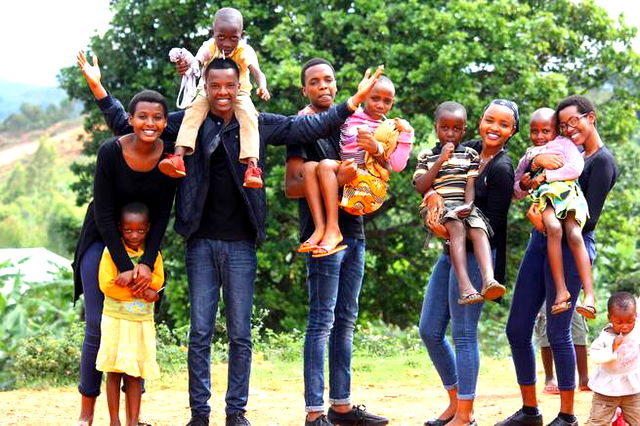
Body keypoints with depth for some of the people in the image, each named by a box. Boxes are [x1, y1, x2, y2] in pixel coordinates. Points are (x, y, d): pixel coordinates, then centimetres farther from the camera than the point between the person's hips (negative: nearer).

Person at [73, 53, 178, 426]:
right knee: (97, 325, -7)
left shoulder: (170, 156, -12)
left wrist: (147, 263, -18)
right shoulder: (111, 152, -20)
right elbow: (103, 213, -18)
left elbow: (163, 214, -8)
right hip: (103, 241, -2)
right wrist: (124, 266, -22)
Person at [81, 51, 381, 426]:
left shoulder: (259, 125, 4)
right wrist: (99, 90, -3)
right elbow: (127, 125, 6)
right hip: (202, 241, 0)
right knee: (200, 332, 2)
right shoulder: (187, 122, 3)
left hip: (241, 243, 0)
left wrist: (354, 101, -1)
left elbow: (310, 127, 5)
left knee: (241, 334, 4)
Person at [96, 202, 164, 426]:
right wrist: (140, 291, -14)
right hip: (115, 318, -2)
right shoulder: (111, 251, -4)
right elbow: (107, 285, -12)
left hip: (142, 321, 2)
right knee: (114, 371, 0)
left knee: (135, 374, 4)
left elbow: (158, 282, -4)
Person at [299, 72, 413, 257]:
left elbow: (398, 165, 2)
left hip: (371, 185, -4)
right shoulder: (349, 116, 20)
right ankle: (319, 228, -34)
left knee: (326, 165, -28)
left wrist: (406, 134, -1)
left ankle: (333, 229, -33)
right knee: (309, 166, -23)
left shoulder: (391, 129, 13)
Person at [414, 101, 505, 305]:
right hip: (438, 205, -2)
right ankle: (465, 287, -49)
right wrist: (440, 161, -6)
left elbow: (471, 185, 6)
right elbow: (422, 186, 1)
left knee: (479, 229, -30)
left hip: (463, 206, 2)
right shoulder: (427, 156, 15)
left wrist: (468, 205, -15)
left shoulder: (470, 155, 18)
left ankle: (488, 280, -51)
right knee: (457, 227, -33)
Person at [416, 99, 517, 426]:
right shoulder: (469, 150, 8)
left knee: (463, 334, -4)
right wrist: (431, 193, -16)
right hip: (452, 251, 8)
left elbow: (494, 224, -12)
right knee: (429, 331, 11)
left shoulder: (501, 169, -12)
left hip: (475, 254, -8)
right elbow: (421, 178, 5)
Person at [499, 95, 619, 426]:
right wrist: (537, 159, -12)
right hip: (541, 242, 8)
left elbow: (588, 219, -12)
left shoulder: (602, 162, -6)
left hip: (571, 247, -8)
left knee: (557, 332, -5)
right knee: (517, 329, 6)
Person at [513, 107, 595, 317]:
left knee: (574, 234, -27)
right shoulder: (528, 156, 35)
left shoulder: (564, 144, 24)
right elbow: (515, 192, 37)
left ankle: (589, 295, -37)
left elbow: (576, 168, 4)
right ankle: (561, 290, -37)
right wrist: (522, 185, 12)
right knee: (554, 228, -32)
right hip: (544, 197, 2)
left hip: (569, 192, -2)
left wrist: (545, 176, -3)